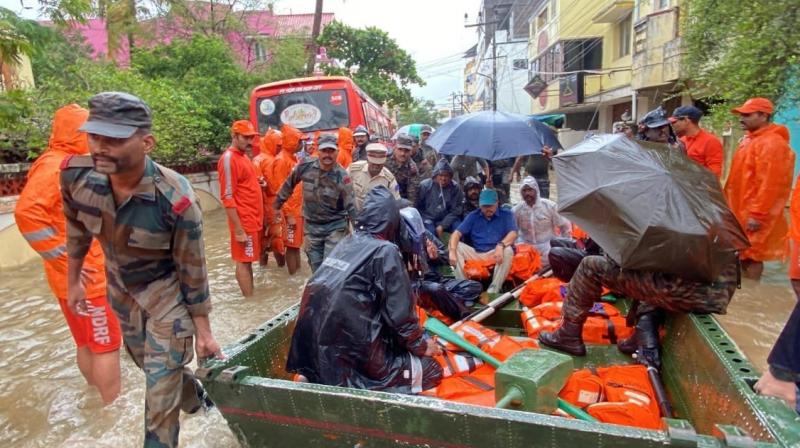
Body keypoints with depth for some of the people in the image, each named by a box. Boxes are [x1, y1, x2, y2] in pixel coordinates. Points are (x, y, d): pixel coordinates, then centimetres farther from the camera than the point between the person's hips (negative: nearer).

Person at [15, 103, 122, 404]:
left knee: (88, 343, 19)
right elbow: (27, 213, -27)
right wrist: (65, 260, -23)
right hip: (86, 279, -9)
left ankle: (100, 399, 34)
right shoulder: (55, 165, -16)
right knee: (106, 345, 0)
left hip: (92, 274, 9)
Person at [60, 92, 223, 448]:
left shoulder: (176, 200, -34)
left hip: (167, 292, -6)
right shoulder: (75, 174, -21)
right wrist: (73, 280, 14)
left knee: (161, 395, -1)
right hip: (120, 288, 6)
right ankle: (195, 397, 56)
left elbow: (192, 269, -21)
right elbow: (76, 230, 2)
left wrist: (203, 330, -12)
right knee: (150, 365, 27)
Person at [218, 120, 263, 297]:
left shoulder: (245, 156, 13)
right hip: (244, 222, -9)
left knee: (248, 260, 15)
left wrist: (258, 182, 8)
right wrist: (238, 230, -20)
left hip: (254, 220, 9)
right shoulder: (229, 158, -15)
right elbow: (228, 198, -19)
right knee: (244, 261, 0)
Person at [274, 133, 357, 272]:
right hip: (311, 226, 4)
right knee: (316, 268, 15)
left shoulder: (342, 177, -18)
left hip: (335, 226, -3)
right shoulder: (305, 167, -9)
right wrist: (277, 203, 16)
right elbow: (289, 184, 9)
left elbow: (351, 206, -20)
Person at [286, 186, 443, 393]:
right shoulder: (385, 250, -9)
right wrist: (421, 344, 8)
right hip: (353, 351, -7)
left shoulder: (346, 243, 10)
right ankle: (352, 384, -7)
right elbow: (400, 311, -9)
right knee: (431, 370, 7)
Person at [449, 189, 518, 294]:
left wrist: (501, 245, -35)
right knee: (456, 246, -19)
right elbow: (457, 233, -2)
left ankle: (493, 291, -30)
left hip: (495, 255, -2)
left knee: (508, 250, -32)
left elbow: (513, 234, -13)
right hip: (475, 255, 2)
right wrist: (452, 252, -22)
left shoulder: (506, 214, 4)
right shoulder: (473, 216, 9)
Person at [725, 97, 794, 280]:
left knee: (751, 254, -2)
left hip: (753, 213, -10)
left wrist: (757, 214, -24)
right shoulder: (751, 139, 14)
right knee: (744, 253, 15)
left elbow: (769, 184, -22)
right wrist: (732, 205, 20)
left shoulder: (771, 143, -17)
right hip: (742, 210, 10)